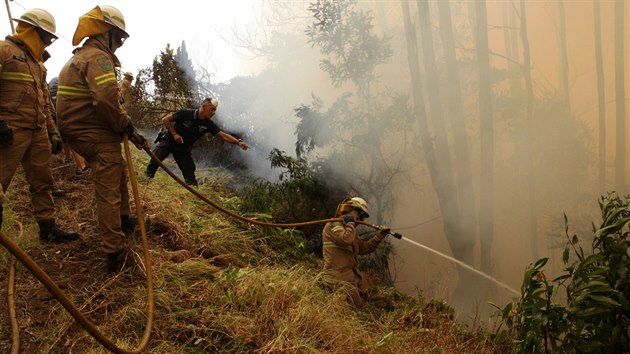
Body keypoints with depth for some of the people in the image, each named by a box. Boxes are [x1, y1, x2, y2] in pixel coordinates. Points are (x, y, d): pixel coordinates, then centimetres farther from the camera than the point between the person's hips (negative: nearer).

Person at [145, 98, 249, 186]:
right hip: (169, 141, -4)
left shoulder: (208, 124, -13)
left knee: (189, 171, -2)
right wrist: (174, 134, -22)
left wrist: (238, 142, -32)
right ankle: (147, 178, -2)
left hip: (184, 148, 4)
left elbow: (223, 135, -17)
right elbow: (165, 119, -14)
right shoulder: (186, 113, -23)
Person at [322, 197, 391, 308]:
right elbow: (347, 239, -28)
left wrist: (379, 236, 16)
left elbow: (364, 247, 25)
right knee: (358, 305, -13)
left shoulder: (349, 229, 22)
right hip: (339, 277, -10)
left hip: (353, 273, 10)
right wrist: (350, 223, -12)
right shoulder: (333, 225, -9)